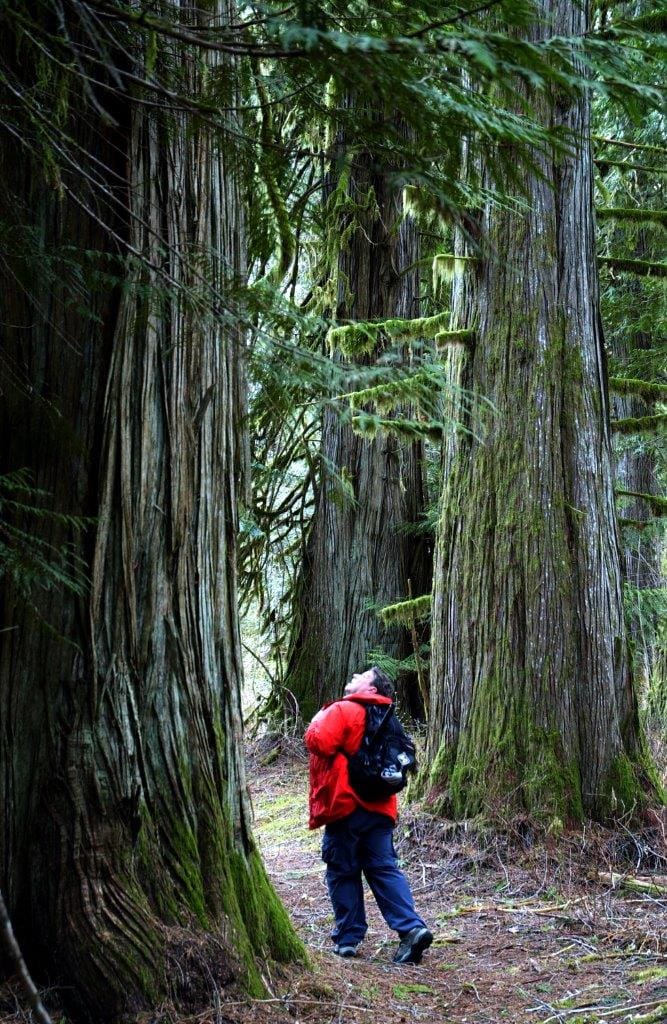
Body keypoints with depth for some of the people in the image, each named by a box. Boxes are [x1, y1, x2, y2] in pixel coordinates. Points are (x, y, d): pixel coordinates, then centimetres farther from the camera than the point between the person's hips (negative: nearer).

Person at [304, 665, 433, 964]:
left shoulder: (343, 710, -9)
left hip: (345, 806, -7)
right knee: (384, 869, 5)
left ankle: (348, 938, 10)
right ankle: (412, 927, -9)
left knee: (343, 872, 5)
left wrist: (316, 723, -2)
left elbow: (320, 743, -20)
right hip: (379, 807, 7)